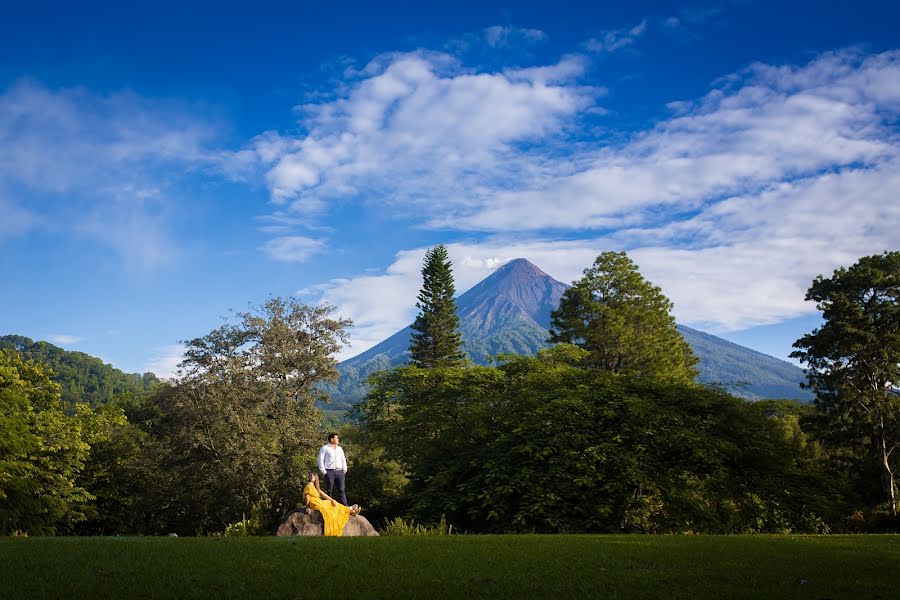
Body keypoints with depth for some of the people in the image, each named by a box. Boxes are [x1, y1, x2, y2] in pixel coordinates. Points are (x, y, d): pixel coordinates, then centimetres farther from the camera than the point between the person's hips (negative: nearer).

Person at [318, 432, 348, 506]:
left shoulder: (340, 449, 21)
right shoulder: (324, 448, 4)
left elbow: (343, 460, 23)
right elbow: (321, 461, 0)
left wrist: (344, 470, 10)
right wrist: (324, 472, -7)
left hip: (340, 472, 4)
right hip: (330, 472, -4)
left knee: (342, 490, -3)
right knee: (330, 490, -1)